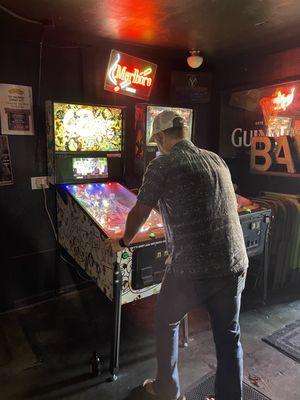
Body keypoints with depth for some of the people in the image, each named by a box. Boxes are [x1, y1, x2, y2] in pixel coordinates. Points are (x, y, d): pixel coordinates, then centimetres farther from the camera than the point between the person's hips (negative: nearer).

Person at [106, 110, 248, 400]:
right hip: (235, 264, 5)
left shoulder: (162, 165, -6)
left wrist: (123, 242, 19)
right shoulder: (216, 160, 11)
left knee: (166, 323, 21)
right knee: (228, 336, 20)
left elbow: (138, 214, -1)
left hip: (191, 268, -5)